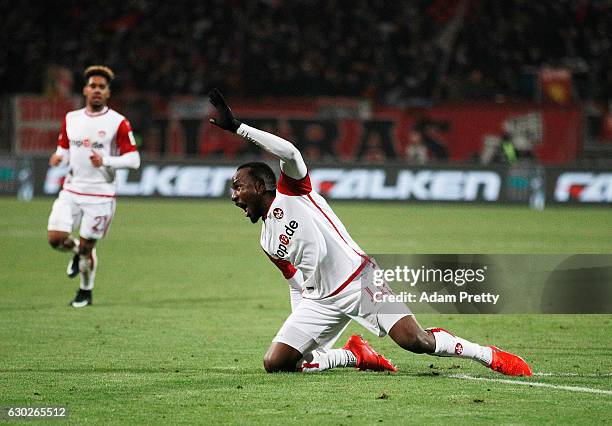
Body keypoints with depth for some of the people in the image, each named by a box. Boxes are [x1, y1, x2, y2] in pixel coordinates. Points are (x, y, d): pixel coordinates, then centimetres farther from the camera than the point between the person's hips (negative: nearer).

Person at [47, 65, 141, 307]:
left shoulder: (118, 123, -7)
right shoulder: (71, 119, 8)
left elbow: (133, 160, -8)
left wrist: (105, 161, -22)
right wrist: (59, 158, -7)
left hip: (100, 194, -4)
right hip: (71, 190, 4)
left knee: (86, 247, 1)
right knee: (55, 238, -10)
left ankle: (86, 292, 25)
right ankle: (77, 251, 25)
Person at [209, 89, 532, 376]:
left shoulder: (290, 191, -1)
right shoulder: (268, 242, 17)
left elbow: (289, 152, -21)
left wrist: (237, 127, -21)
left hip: (359, 278, -7)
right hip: (322, 302, 7)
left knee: (415, 340, -19)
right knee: (275, 363, -8)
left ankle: (492, 357, -1)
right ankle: (356, 356, 9)